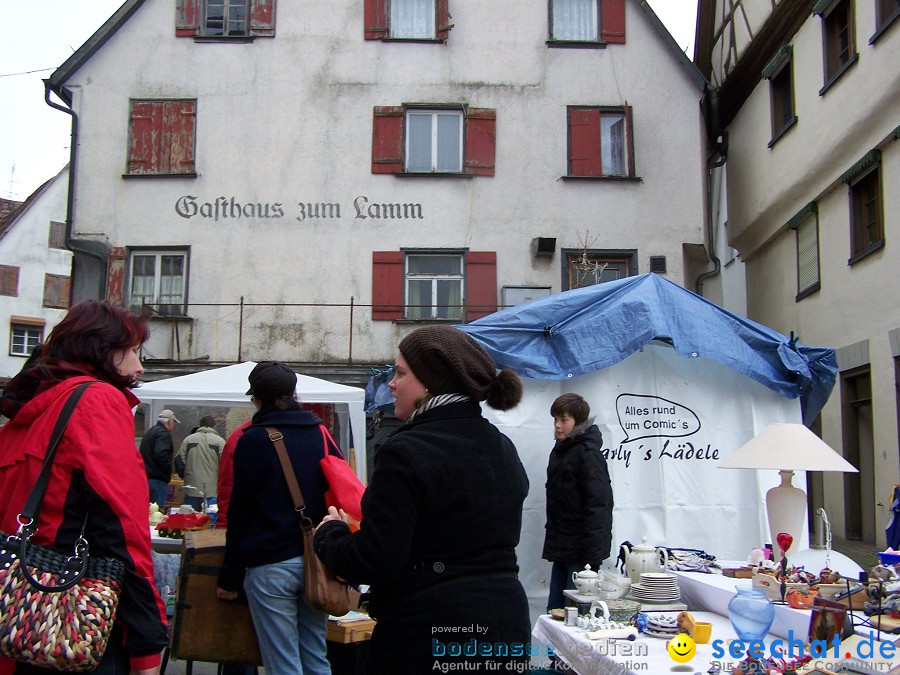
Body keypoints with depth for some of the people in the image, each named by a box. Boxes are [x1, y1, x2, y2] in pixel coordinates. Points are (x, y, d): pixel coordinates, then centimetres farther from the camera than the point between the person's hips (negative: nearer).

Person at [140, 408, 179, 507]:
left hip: (145, 477, 10)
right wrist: (168, 472, -12)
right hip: (157, 480, -10)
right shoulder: (164, 433, -12)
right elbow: (161, 455, -25)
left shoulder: (150, 431, 20)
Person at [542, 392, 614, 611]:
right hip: (562, 549, 8)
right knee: (554, 610, 12)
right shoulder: (560, 450, 13)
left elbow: (598, 507, -18)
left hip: (579, 551, -8)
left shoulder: (588, 454, -14)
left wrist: (591, 558, -21)